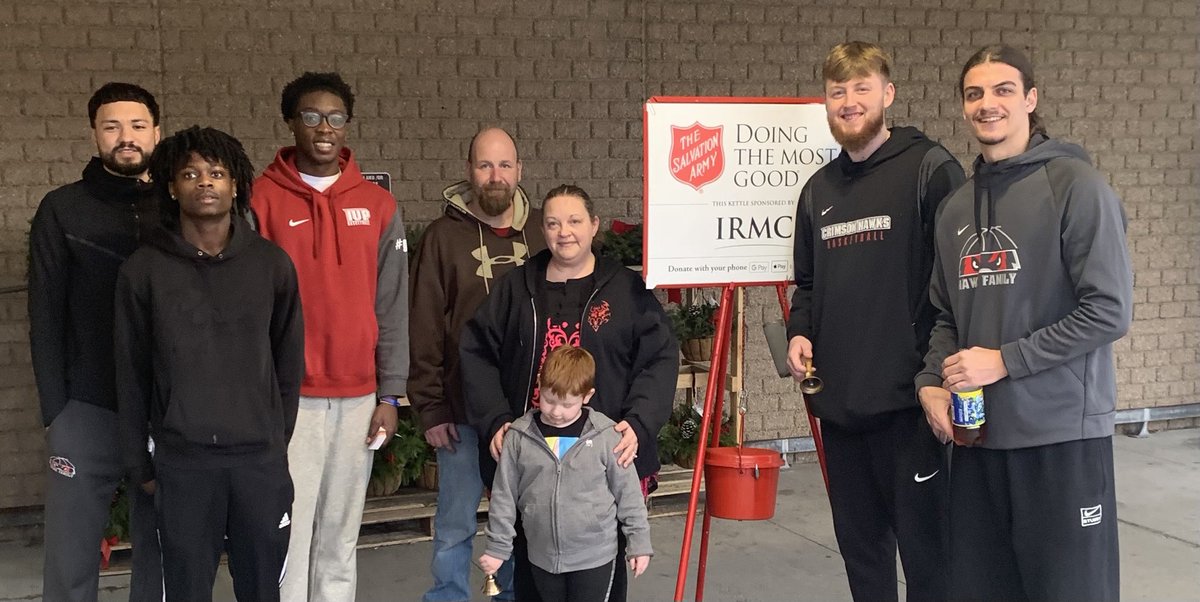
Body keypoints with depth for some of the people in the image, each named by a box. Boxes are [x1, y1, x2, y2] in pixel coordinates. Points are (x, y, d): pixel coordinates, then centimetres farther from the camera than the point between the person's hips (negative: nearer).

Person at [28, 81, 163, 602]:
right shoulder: (62, 210, 3)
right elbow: (46, 318, 1)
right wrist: (55, 409, -6)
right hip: (87, 411, -1)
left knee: (162, 550, 9)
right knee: (72, 558, 4)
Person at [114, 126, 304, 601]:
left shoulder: (272, 264, 3)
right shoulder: (143, 271, 0)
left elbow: (288, 362, 7)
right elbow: (132, 375, 3)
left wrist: (280, 439, 7)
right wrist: (139, 462, 4)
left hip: (261, 456, 1)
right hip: (181, 460, -1)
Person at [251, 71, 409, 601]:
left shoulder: (378, 206, 6)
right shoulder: (260, 199, -2)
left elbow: (393, 308, 7)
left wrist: (391, 394, 2)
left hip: (358, 395, 3)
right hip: (288, 395, -3)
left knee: (341, 534, 12)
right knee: (288, 533, -1)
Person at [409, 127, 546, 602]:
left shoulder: (541, 232, 4)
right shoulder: (444, 237, -2)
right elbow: (423, 331, -3)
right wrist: (430, 409, -6)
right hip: (463, 410, -2)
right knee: (455, 525, 7)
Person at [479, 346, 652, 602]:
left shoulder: (606, 435, -11)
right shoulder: (519, 436, -6)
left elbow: (628, 492, -3)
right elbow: (504, 496, 1)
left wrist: (639, 541, 0)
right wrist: (497, 548, 3)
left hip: (595, 556, -2)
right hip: (542, 557, 3)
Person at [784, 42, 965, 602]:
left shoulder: (929, 169, -6)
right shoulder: (818, 189, 14)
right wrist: (799, 331, 4)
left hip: (908, 399, -6)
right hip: (837, 403, 6)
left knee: (925, 547, 1)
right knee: (860, 547, 16)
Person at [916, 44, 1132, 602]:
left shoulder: (1075, 184, -6)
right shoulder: (956, 206, 13)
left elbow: (1109, 310, -12)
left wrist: (1004, 360, -13)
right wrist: (931, 382, 1)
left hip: (1062, 431, -6)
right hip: (977, 431, 6)